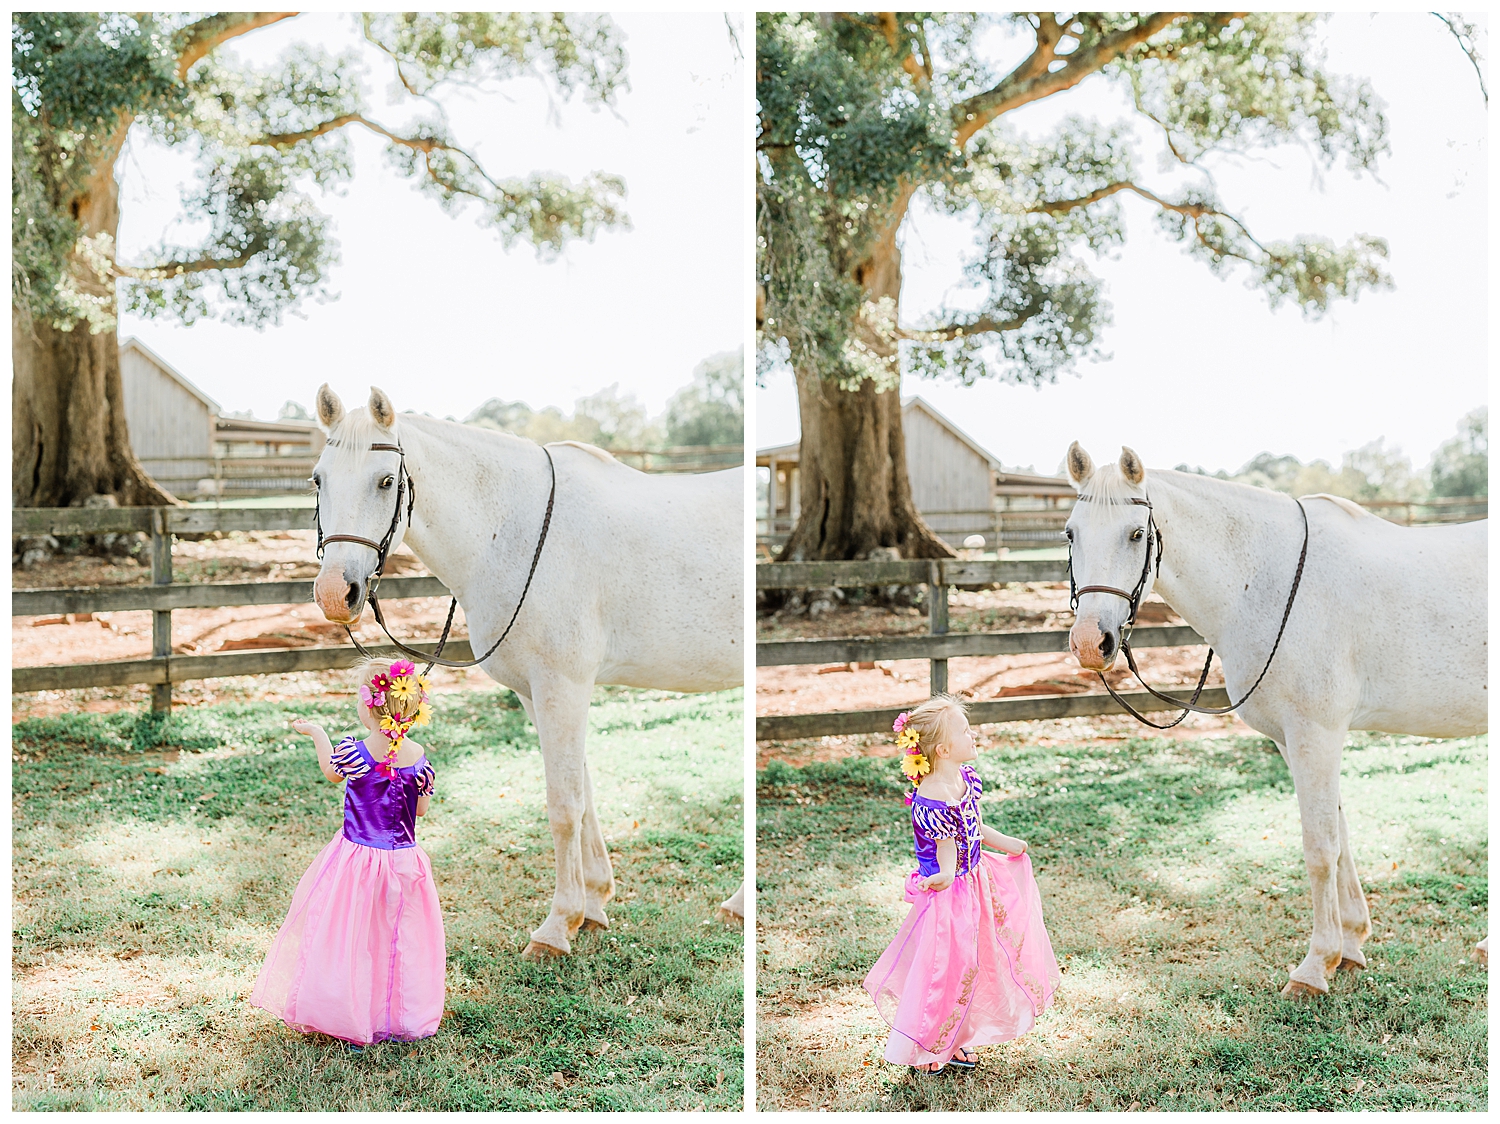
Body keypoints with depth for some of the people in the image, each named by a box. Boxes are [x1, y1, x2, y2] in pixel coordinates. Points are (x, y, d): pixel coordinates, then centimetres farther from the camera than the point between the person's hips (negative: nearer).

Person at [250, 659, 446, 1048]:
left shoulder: (351, 752, -16)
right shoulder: (419, 758, -10)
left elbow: (331, 773, 8)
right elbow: (422, 808, 3)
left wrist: (317, 735, 23)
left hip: (356, 859, -2)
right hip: (404, 862, 2)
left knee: (347, 939, 12)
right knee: (400, 941, 16)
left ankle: (352, 1020, 18)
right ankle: (402, 1018, 26)